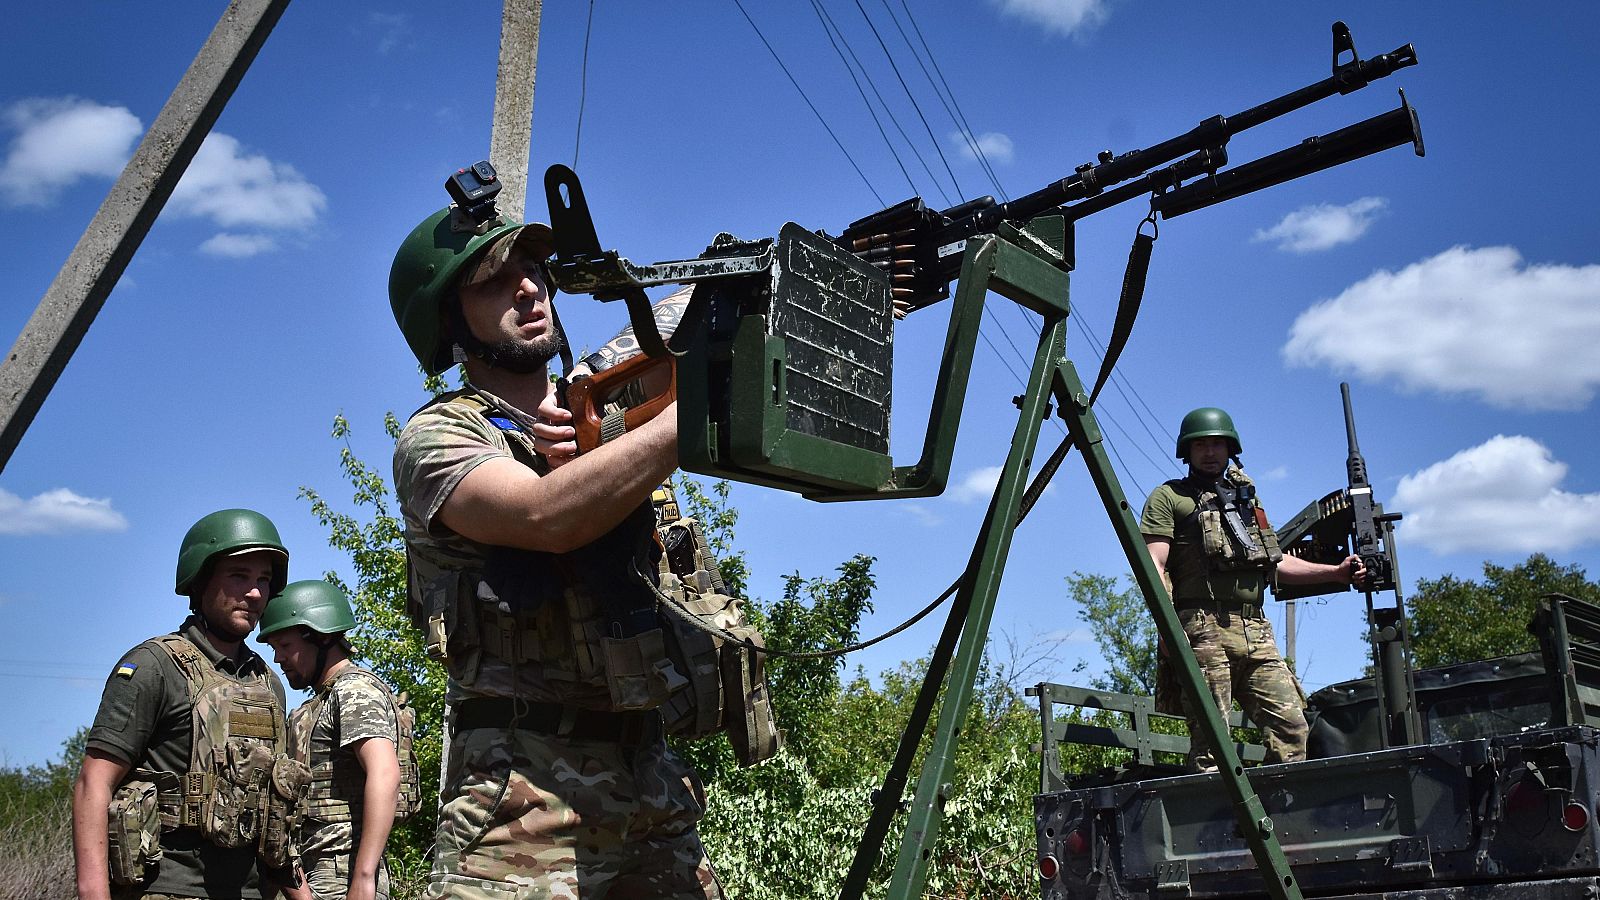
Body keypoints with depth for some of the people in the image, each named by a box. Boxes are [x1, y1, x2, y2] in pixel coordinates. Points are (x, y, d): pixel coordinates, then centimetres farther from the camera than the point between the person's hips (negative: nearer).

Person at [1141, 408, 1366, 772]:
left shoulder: (1245, 499, 30)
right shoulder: (1169, 497, 9)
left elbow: (1276, 562, 31)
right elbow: (1154, 564, -3)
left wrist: (1336, 572, 20)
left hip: (1256, 632, 6)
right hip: (1204, 628, -6)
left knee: (1291, 725, -4)